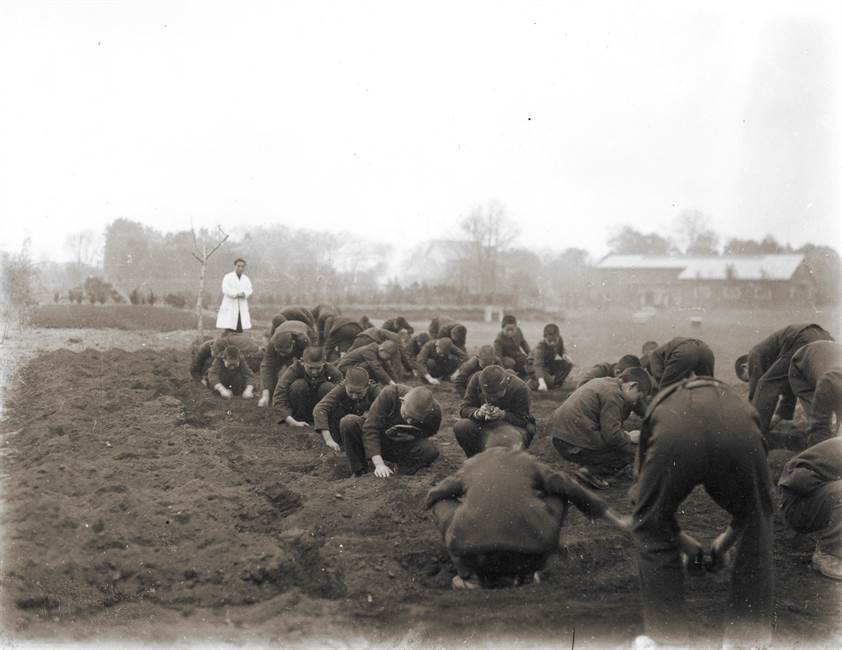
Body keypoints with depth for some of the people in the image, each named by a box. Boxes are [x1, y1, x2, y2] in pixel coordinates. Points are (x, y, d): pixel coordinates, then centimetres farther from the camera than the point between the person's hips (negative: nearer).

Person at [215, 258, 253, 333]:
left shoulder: (246, 279, 15)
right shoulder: (228, 277, 1)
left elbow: (249, 291, 3)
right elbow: (225, 290, -12)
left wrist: (243, 294, -19)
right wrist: (238, 293, -19)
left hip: (242, 308, 4)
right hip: (229, 308, -4)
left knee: (239, 330, 1)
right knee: (229, 330, -11)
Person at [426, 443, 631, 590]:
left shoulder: (471, 465, 22)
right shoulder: (527, 461, 20)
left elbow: (432, 496, 32)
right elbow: (573, 491, 25)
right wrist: (616, 520, 36)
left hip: (473, 554, 0)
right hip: (527, 553, 0)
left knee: (441, 502, 26)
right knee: (558, 496, 25)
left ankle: (471, 575, 15)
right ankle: (526, 574, 21)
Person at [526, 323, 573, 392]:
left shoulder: (560, 340, -15)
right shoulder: (540, 347, -35)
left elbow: (561, 350, 9)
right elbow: (537, 365, -47)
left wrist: (564, 355, -18)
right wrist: (541, 381, -63)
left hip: (549, 363, 7)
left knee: (568, 364, -15)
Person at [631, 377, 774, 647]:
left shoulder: (661, 406, 45)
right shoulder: (740, 406, 46)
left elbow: (644, 500, 46)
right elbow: (750, 506, 50)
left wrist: (693, 549, 57)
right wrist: (721, 547, 64)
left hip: (674, 431, -1)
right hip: (736, 430, 1)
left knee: (651, 531, 26)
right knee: (756, 526, 30)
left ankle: (667, 636, 29)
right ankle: (751, 636, 35)